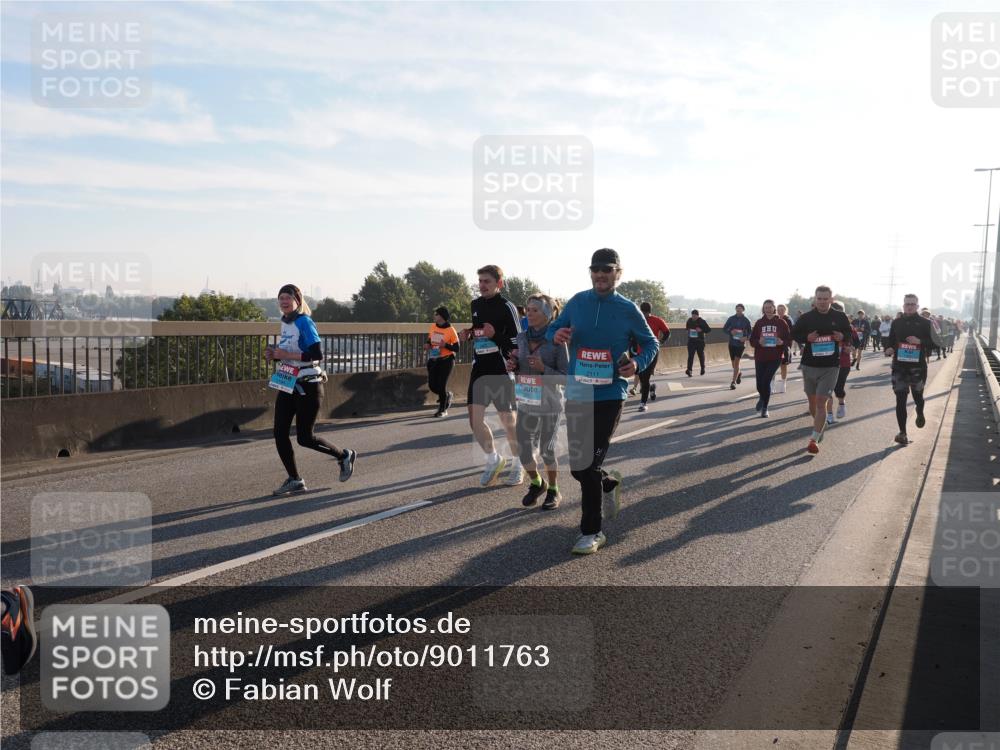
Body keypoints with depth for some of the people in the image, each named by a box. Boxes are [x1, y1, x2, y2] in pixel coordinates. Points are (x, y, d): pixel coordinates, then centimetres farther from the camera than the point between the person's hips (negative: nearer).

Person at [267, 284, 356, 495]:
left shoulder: (304, 322, -15)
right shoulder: (285, 322, 10)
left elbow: (317, 354, -23)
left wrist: (286, 355, -23)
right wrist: (274, 355, 2)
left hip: (307, 387, -8)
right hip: (288, 385, 8)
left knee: (304, 437, -2)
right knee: (279, 432, 1)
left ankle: (345, 456, 21)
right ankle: (295, 480, 11)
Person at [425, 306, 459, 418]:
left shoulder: (451, 330, -13)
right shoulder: (433, 327, 2)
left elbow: (457, 349, -10)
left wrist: (446, 345, -26)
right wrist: (427, 344, -3)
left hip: (446, 361, -5)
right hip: (433, 360, 5)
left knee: (441, 385, -6)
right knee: (432, 385, 2)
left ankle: (443, 410, 13)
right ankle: (448, 395, 34)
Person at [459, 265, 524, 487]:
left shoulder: (506, 306, -9)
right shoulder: (475, 304, 10)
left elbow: (517, 341, -10)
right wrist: (468, 334, 7)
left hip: (501, 370, -6)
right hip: (479, 368, 6)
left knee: (508, 420, 3)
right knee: (475, 417, 0)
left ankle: (517, 465, 23)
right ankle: (494, 460, 21)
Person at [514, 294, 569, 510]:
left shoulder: (557, 341, -12)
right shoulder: (522, 338, 1)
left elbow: (566, 377, -11)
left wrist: (543, 369, -24)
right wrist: (513, 366, -7)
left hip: (549, 405, -4)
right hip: (526, 403, 4)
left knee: (546, 451, 7)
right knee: (523, 450, 6)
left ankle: (553, 491, 31)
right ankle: (536, 483, 35)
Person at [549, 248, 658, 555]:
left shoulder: (628, 309, -2)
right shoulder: (577, 302, 4)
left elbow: (651, 343, 8)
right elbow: (552, 329, 12)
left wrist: (638, 364, -12)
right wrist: (556, 335, -12)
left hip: (610, 395, -3)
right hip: (577, 394, 3)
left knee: (589, 464, -4)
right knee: (578, 465, 8)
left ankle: (591, 532, 10)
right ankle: (610, 483, 43)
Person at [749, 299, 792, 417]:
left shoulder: (781, 322, 0)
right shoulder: (759, 323, 5)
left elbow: (789, 340, 2)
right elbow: (752, 340, 5)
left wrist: (782, 342, -18)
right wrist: (759, 342, -15)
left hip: (775, 358, -2)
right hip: (760, 357, 2)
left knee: (766, 381, -12)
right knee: (760, 384, 1)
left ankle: (765, 408, 7)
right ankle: (762, 397, 39)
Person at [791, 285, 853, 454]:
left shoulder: (840, 317, 0)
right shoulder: (805, 318, -1)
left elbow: (849, 334, 14)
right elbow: (794, 334, 8)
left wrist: (842, 337, -10)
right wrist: (806, 338, -12)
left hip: (830, 367, -2)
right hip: (809, 365, 2)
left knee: (821, 403, -10)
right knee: (812, 402, 13)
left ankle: (814, 439, -9)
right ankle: (820, 426, 41)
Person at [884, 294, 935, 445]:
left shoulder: (925, 323, 0)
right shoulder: (896, 322, 7)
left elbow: (933, 343, -2)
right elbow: (890, 340, 13)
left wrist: (920, 341, -20)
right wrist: (888, 349, -8)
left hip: (918, 366, -1)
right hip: (899, 366, 1)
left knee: (917, 395, 12)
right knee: (900, 399, -4)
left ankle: (920, 414, 48)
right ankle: (902, 433, 0)